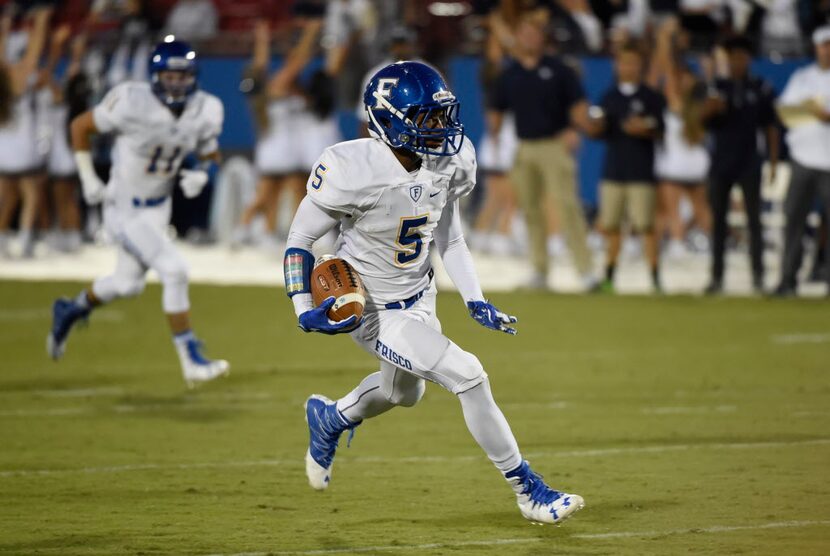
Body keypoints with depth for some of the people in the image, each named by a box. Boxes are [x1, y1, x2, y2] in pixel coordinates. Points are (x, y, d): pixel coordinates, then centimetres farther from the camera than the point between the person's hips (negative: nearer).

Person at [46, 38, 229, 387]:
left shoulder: (205, 112, -10)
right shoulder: (132, 103, -25)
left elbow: (211, 156, 7)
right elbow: (80, 126, -10)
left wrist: (201, 175, -15)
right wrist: (88, 179, -10)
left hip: (157, 207, 7)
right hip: (123, 208, -7)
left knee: (128, 284, 21)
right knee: (173, 270, -18)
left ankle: (71, 310, 50)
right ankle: (192, 360, -9)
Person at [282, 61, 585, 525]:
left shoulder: (449, 163, -11)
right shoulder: (353, 171, -29)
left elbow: (448, 234, 6)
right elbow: (300, 238, -16)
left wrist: (475, 300, 0)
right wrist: (304, 312, -24)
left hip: (420, 296, 7)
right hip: (373, 310, -7)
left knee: (404, 392, 29)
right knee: (468, 376, -17)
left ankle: (329, 418, 60)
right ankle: (530, 492, -4)